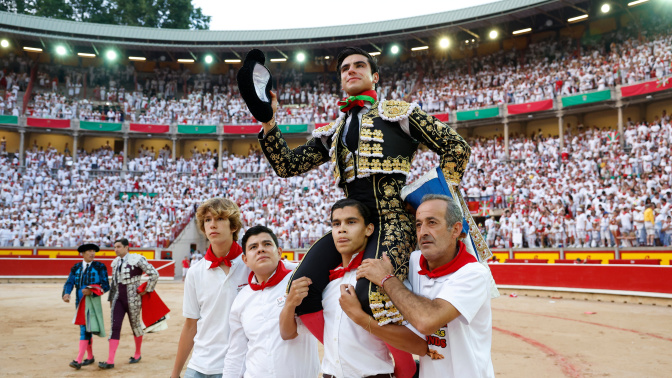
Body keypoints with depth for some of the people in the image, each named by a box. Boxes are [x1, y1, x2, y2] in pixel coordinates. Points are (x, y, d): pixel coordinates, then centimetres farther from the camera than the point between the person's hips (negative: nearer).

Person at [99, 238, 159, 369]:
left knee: (135, 325, 9)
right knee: (115, 327, -3)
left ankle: (137, 354, 28)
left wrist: (146, 290, -9)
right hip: (118, 299, 5)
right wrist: (111, 298, 18)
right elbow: (114, 282, 19)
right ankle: (110, 361, -4)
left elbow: (154, 274, -14)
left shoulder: (137, 259, -12)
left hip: (132, 299, -5)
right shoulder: (116, 262, 9)